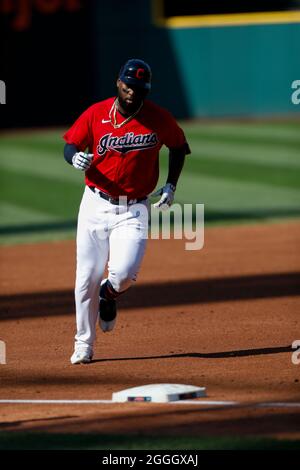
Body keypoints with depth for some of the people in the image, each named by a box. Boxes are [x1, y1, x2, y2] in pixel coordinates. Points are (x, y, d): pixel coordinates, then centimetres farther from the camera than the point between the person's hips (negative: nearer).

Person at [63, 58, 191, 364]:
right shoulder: (96, 114, -4)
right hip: (96, 205, 1)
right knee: (87, 278, 0)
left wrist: (171, 185, 3)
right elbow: (70, 145, 3)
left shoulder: (159, 119, -4)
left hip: (134, 210, -1)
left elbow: (178, 146, 13)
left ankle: (109, 294, 20)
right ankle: (83, 346, 17)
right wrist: (76, 158, -20)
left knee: (124, 273, -19)